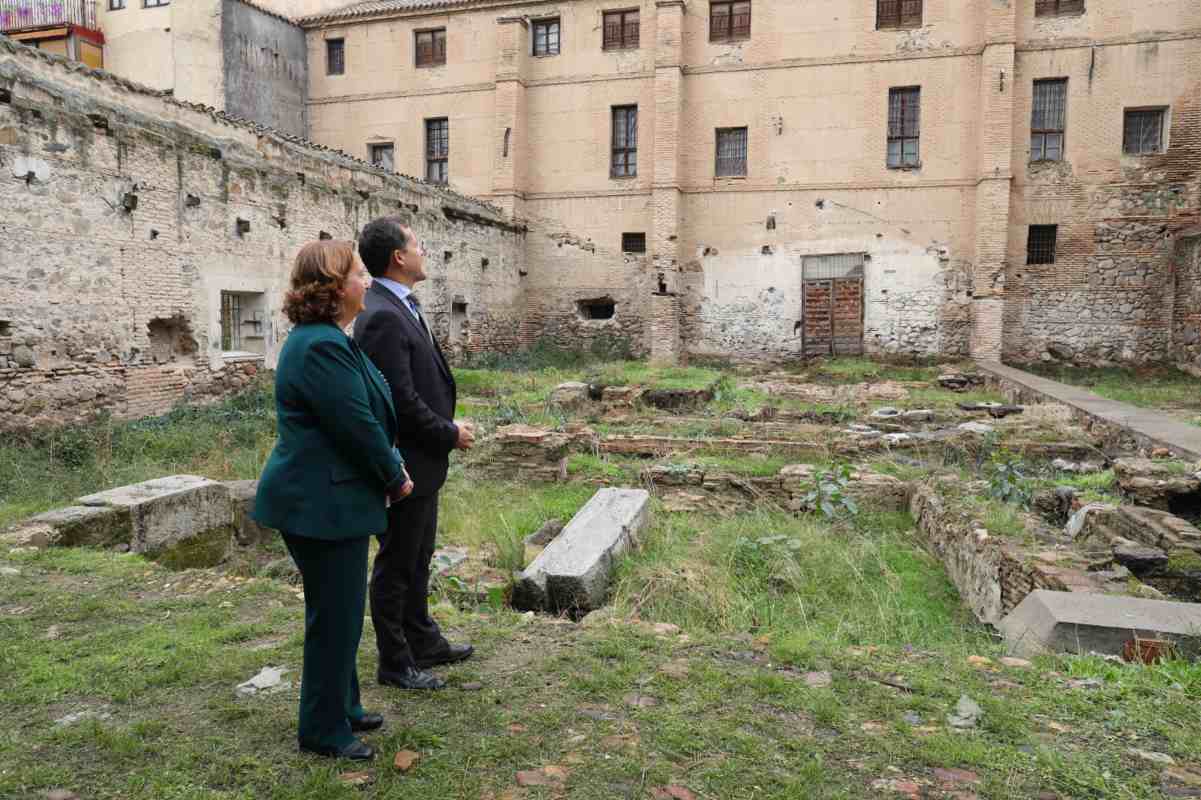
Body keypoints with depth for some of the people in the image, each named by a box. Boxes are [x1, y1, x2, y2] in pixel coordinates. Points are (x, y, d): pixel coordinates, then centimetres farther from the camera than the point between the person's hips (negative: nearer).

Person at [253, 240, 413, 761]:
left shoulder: (324, 340, 11)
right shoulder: (322, 347, -23)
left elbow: (366, 416, 15)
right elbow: (358, 426, -22)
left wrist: (392, 467, 7)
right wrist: (395, 478, -7)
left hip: (326, 499, 11)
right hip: (323, 503, -11)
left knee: (338, 612, 21)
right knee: (335, 616, 4)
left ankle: (341, 707, 38)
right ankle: (323, 731, 21)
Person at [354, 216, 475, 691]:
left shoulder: (402, 307, 10)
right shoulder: (383, 317, -22)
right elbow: (401, 401, -25)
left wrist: (448, 428, 5)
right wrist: (450, 434, -13)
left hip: (422, 461, 10)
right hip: (404, 463, -10)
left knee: (417, 559, 21)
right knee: (396, 564, 5)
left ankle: (424, 642, 37)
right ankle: (394, 664, 21)